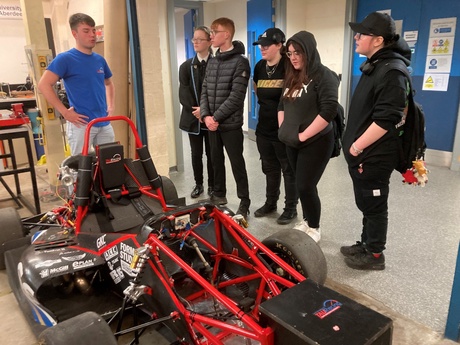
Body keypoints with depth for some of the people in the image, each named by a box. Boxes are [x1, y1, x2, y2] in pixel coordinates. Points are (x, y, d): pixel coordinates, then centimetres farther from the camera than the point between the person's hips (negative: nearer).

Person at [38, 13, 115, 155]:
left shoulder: (100, 60, 11)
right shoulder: (65, 58, -7)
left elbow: (109, 84, 27)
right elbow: (44, 85, -13)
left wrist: (111, 107, 13)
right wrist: (65, 112, -16)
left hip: (104, 123, 6)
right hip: (81, 124, -6)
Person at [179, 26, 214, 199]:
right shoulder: (186, 66, 6)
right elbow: (183, 94, -2)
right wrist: (195, 110, -14)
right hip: (193, 118, 2)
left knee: (211, 154, 6)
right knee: (196, 154, 10)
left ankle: (212, 185, 20)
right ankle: (198, 184, 24)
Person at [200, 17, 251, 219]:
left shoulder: (240, 62, -10)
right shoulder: (212, 62, 13)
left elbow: (236, 96, -17)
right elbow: (205, 91, 9)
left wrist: (216, 117, -16)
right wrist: (206, 115, -6)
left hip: (230, 124, -7)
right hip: (212, 123, 7)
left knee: (237, 162, 1)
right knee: (216, 160, 16)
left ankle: (244, 202, 13)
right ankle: (219, 194, 32)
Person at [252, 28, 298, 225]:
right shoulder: (259, 67, 7)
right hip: (263, 129, 7)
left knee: (288, 170, 7)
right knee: (270, 169, 18)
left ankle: (291, 208, 21)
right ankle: (270, 203, 34)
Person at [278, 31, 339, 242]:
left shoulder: (323, 76, -11)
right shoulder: (292, 77, 13)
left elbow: (329, 111, -21)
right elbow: (282, 105, 22)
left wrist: (304, 135, -19)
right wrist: (283, 129, 8)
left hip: (315, 143, -7)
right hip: (292, 143, 7)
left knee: (305, 186, -5)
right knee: (302, 185, 15)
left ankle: (314, 229, 13)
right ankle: (306, 221, 31)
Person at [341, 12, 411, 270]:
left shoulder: (391, 71, -19)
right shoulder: (374, 65, 14)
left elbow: (385, 119, -26)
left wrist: (357, 146, -20)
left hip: (373, 156, -10)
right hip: (361, 153, 10)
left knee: (374, 205, 4)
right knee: (365, 203, 20)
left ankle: (375, 255, 21)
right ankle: (366, 244, 35)